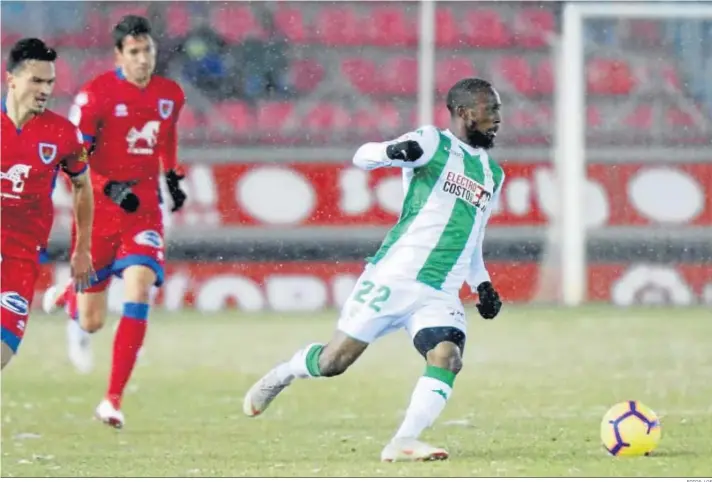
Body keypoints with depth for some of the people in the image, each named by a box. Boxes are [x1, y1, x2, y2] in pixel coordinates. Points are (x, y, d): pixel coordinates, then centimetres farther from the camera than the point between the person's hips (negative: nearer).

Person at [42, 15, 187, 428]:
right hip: (100, 211, -3)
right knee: (92, 322, 5)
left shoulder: (171, 95, 5)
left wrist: (172, 176, 15)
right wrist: (110, 189, -24)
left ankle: (114, 400, -15)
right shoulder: (96, 95, -12)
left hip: (145, 210, 3)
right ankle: (68, 299, 47)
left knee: (139, 293, -20)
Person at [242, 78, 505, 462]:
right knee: (334, 361, 2)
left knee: (447, 358, -22)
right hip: (393, 277, -5)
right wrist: (392, 151, -36)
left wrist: (482, 284, 16)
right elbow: (363, 157, -14)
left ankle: (403, 443, -24)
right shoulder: (432, 142, -3)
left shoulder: (492, 175, 18)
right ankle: (279, 376, 33)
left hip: (440, 296, 5)